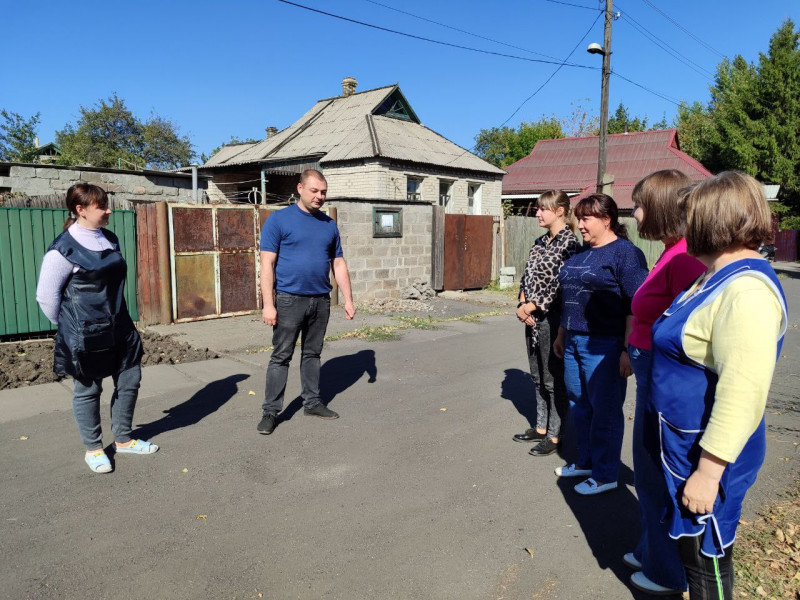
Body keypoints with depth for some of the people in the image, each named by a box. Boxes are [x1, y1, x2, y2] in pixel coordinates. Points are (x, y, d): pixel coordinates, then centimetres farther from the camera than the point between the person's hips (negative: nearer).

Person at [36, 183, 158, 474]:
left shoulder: (110, 240, 7)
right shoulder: (63, 248, -14)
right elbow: (46, 295, -11)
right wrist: (70, 327, -1)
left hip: (118, 328, 7)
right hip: (85, 334, -7)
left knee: (129, 381, 11)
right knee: (88, 390, 8)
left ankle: (123, 440, 29)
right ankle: (93, 449, 25)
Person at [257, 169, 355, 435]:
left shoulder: (329, 224, 9)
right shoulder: (279, 220, -5)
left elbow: (339, 264, 12)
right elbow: (267, 264, -8)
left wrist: (348, 300, 7)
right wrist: (268, 304, -14)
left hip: (321, 300, 4)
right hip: (289, 300, -4)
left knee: (312, 354, 15)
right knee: (281, 357, 1)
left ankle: (312, 402, 27)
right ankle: (271, 410, 11)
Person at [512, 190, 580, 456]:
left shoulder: (568, 242, -13)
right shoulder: (540, 242, 12)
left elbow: (560, 283, -19)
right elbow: (527, 275, 14)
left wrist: (531, 306, -15)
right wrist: (522, 304, -1)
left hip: (552, 318, -8)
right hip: (533, 318, 8)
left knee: (554, 380, 3)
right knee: (538, 377, 17)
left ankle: (554, 435, 16)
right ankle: (541, 427, 31)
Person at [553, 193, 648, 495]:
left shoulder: (625, 253, -11)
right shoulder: (581, 252, 15)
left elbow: (636, 307, -16)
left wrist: (628, 349, -19)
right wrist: (562, 335, 24)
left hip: (603, 346, -8)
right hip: (574, 342, 8)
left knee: (604, 411, 4)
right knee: (579, 405, 16)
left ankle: (605, 475, 18)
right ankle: (585, 462, 33)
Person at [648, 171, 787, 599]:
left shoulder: (746, 290, -26)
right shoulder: (717, 276, 7)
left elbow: (741, 395, -30)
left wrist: (708, 472, -25)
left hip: (708, 454, -9)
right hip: (683, 442, 9)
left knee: (705, 559, 10)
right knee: (691, 546, 26)